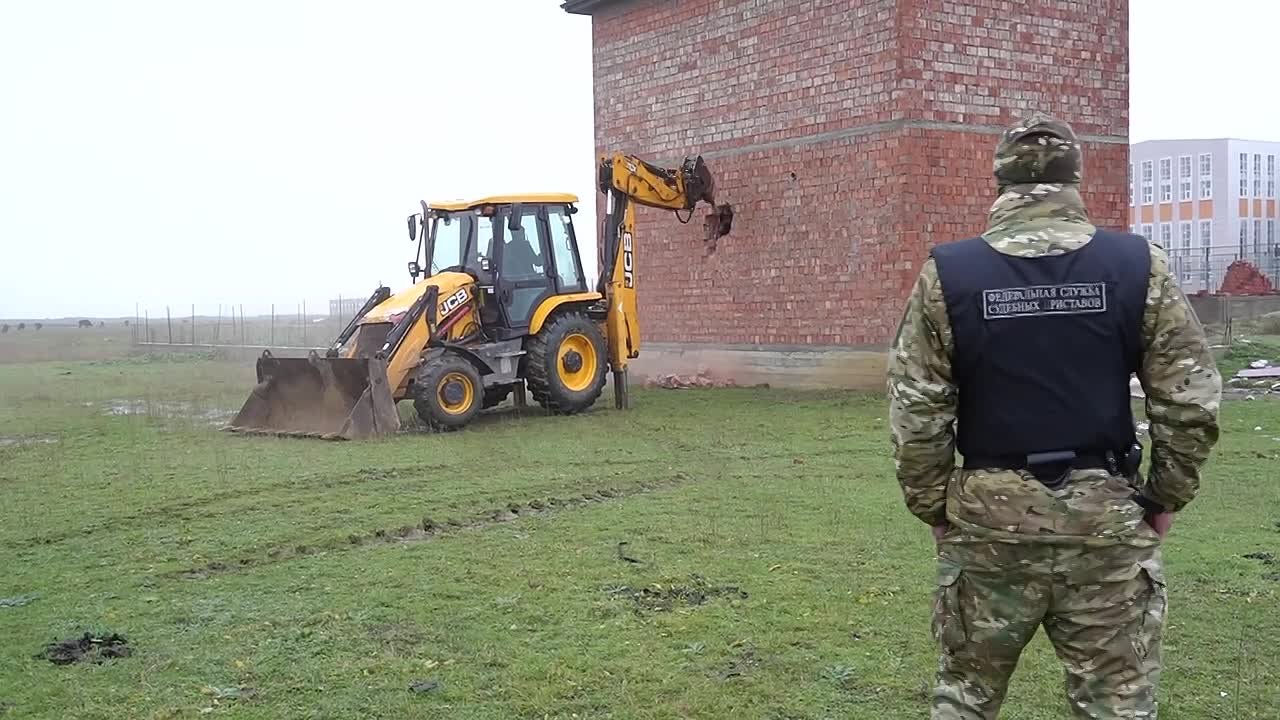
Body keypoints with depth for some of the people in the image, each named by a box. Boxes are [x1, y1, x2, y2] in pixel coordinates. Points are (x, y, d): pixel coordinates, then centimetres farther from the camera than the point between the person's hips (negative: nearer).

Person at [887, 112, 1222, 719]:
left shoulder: (947, 274, -5)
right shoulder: (1140, 266, -3)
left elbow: (916, 412, -6)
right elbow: (1191, 400, -2)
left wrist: (933, 509, 6)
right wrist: (1166, 496, 10)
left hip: (989, 517, 0)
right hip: (1107, 516, 0)